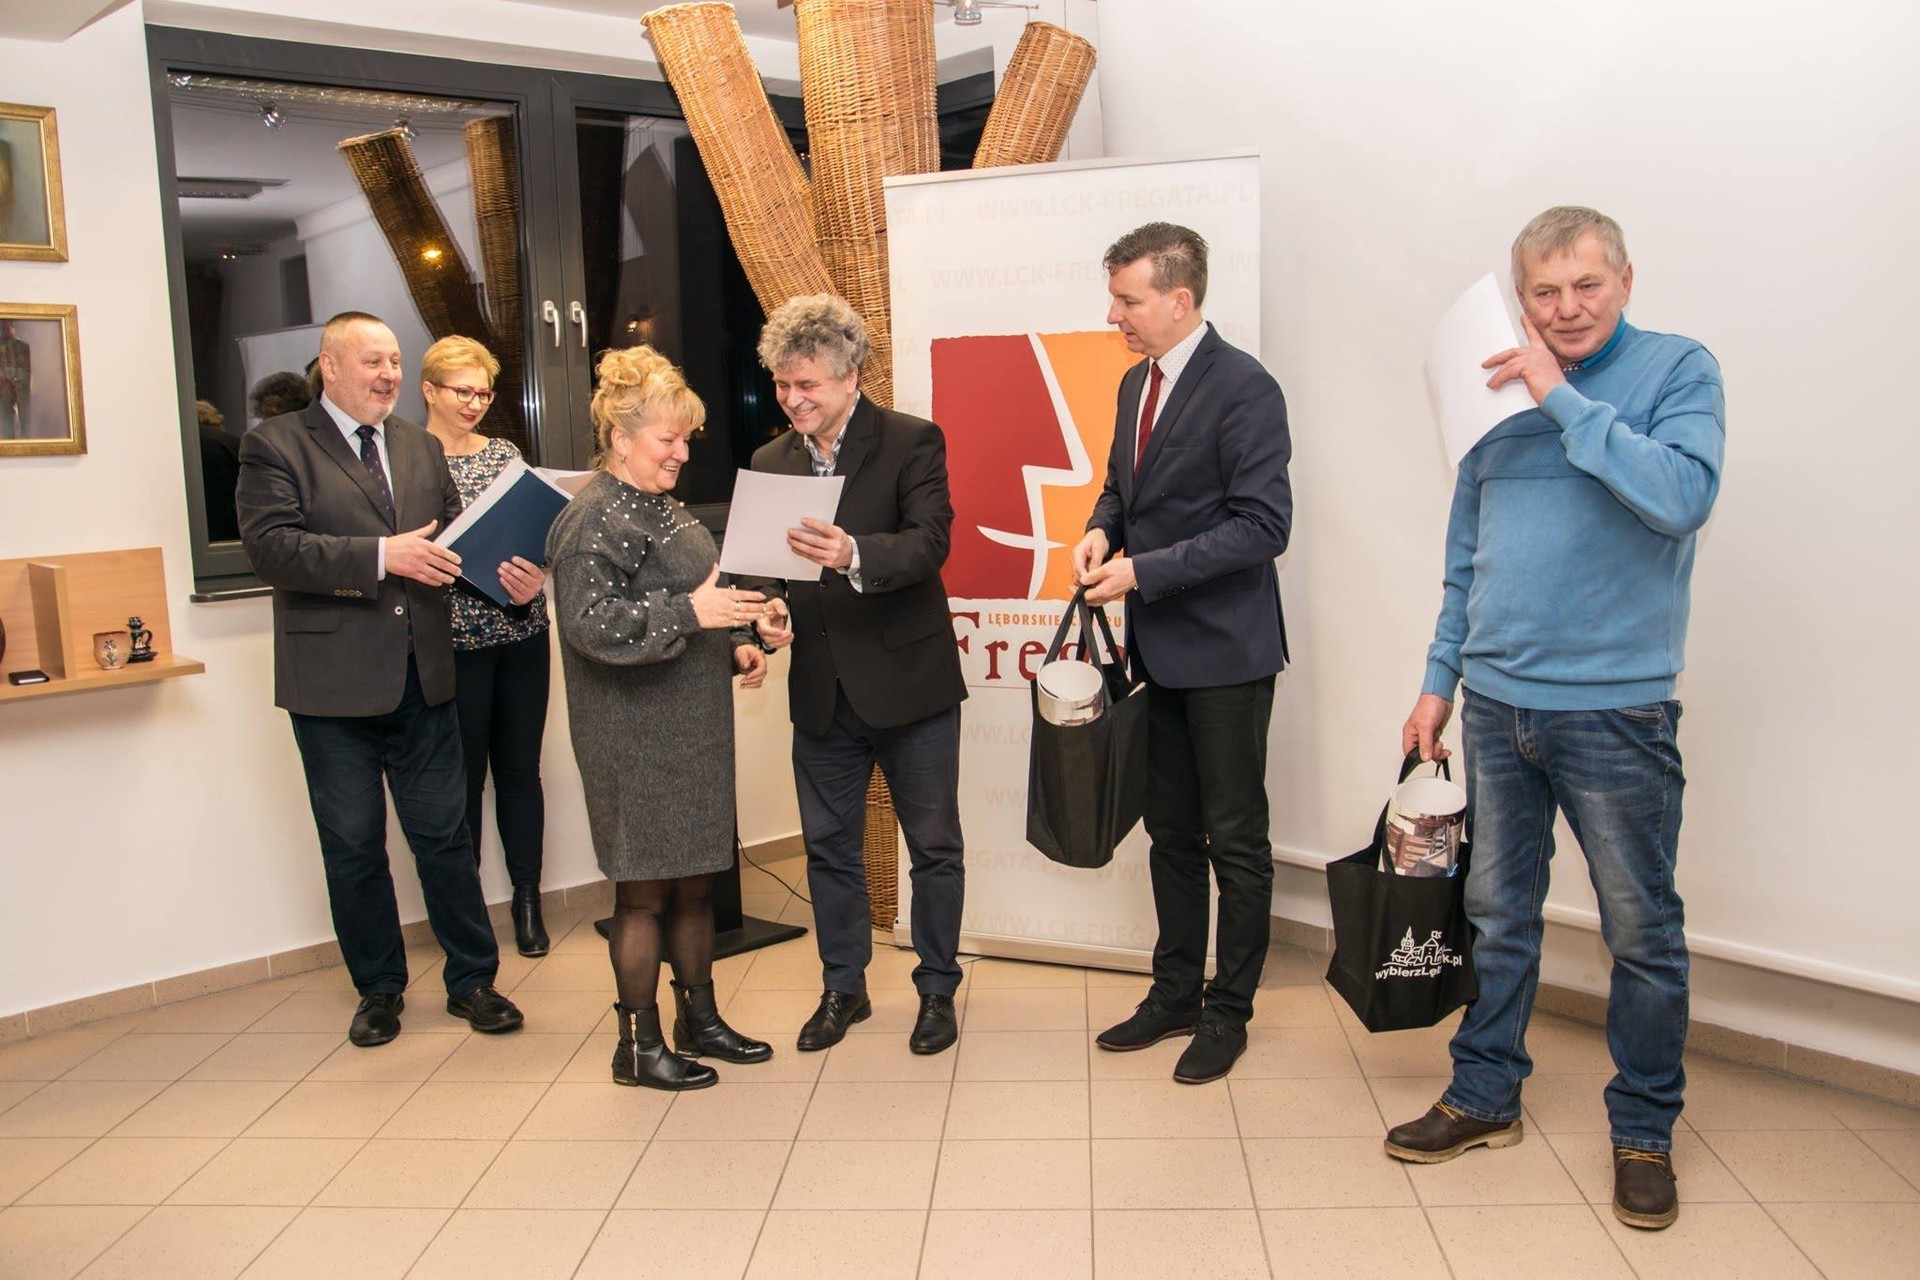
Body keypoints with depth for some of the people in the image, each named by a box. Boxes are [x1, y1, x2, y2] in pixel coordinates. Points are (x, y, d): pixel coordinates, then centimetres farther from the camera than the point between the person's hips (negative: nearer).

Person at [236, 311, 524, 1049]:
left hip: (422, 676, 4)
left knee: (444, 834, 8)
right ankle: (378, 989, 25)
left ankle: (471, 979, 20)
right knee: (353, 846, 9)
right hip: (334, 681, -3)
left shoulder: (421, 448, 14)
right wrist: (381, 556, -26)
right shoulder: (275, 447, -4)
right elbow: (271, 548, -17)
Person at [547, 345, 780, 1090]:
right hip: (637, 742, -9)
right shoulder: (594, 520, -13)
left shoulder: (662, 510, 15)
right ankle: (639, 1046, 14)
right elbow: (593, 622, -23)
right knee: (645, 889, 1)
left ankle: (699, 1018, 29)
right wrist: (690, 613, -29)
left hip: (691, 733, 9)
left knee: (695, 881, 16)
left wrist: (734, 647, 9)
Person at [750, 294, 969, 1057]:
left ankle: (937, 990, 26)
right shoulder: (772, 461, 6)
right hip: (821, 688, 5)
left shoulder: (912, 442, -9)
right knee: (828, 846, 14)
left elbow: (930, 541, -22)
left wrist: (854, 555, -40)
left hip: (909, 680, -4)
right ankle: (843, 988, 32)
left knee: (934, 846, 8)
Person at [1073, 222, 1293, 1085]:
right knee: (1171, 834, 17)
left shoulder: (1244, 389, -16)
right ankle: (1175, 994, 30)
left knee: (1235, 842, 5)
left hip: (1223, 649, -8)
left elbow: (1262, 525, -21)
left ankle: (1228, 1012, 19)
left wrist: (1144, 571, -23)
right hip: (1157, 648, 8)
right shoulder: (1137, 383, 10)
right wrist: (1103, 529, -1)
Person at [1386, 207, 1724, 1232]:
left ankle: (1643, 1130, 23)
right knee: (1497, 914, 14)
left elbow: (1681, 497, -24)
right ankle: (1484, 1094, 29)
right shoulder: (1500, 390, 8)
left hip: (1616, 708, -4)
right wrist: (1440, 680, 12)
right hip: (1497, 703, 5)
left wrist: (1561, 397, -20)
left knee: (1643, 933, 7)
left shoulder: (1678, 371, -5)